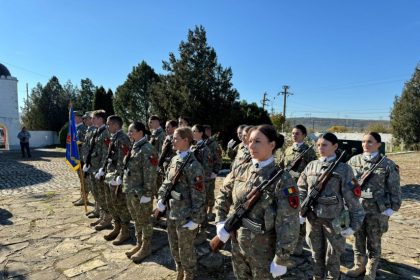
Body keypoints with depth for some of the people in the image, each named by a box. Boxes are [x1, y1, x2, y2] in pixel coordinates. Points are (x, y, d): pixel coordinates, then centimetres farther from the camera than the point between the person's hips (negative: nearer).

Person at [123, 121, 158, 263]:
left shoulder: (147, 149, -20)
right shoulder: (133, 148, 9)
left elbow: (150, 174, -22)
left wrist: (146, 193, -21)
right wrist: (126, 186, 17)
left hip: (140, 193, -9)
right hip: (130, 191, 9)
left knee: (145, 221, 8)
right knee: (136, 220, 21)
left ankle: (146, 247, 24)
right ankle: (139, 244, 37)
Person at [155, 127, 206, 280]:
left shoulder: (193, 165, -21)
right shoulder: (174, 160, 3)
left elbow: (199, 195, -19)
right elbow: (166, 182, 13)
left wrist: (195, 219, -16)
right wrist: (161, 199, 1)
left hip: (185, 216, -8)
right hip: (171, 213, 8)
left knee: (186, 250, 13)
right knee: (174, 247, 25)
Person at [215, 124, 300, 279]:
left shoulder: (282, 179, -19)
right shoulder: (240, 170, -4)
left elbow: (288, 224, -18)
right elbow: (223, 197, 9)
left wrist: (281, 260, -16)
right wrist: (220, 222, -2)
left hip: (264, 250, -4)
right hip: (237, 245, 5)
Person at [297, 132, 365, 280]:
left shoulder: (343, 169, -7)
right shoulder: (311, 166, 2)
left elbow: (352, 198, -7)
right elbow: (301, 190, 7)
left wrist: (354, 224, -8)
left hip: (334, 219, -3)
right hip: (313, 218, 3)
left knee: (332, 257, 13)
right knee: (316, 255, 18)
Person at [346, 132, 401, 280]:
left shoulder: (387, 164, -7)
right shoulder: (354, 161, 0)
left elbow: (394, 189, -2)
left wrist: (392, 208, -5)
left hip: (377, 210, -2)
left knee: (374, 242, 13)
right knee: (358, 240, 16)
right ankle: (359, 266, 36)